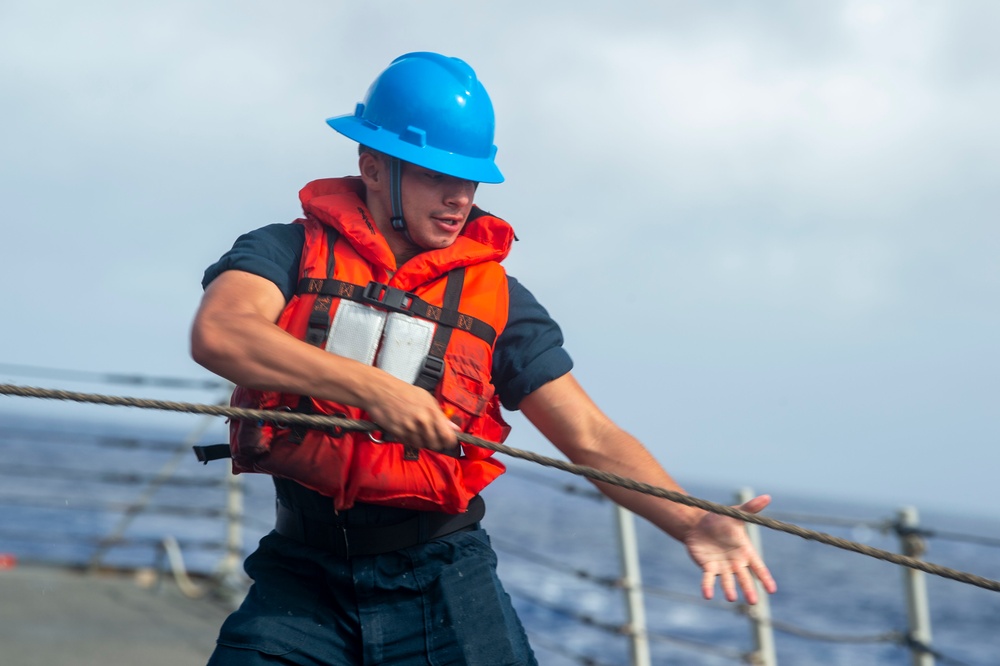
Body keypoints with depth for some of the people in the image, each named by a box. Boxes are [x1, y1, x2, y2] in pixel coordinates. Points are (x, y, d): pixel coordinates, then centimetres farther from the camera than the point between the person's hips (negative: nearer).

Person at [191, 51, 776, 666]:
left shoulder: (496, 298, 3)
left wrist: (692, 522, -17)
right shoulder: (291, 251, -1)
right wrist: (369, 386, -31)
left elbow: (593, 437, -1)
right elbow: (218, 332, -22)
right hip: (304, 575, -1)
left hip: (441, 577, 1)